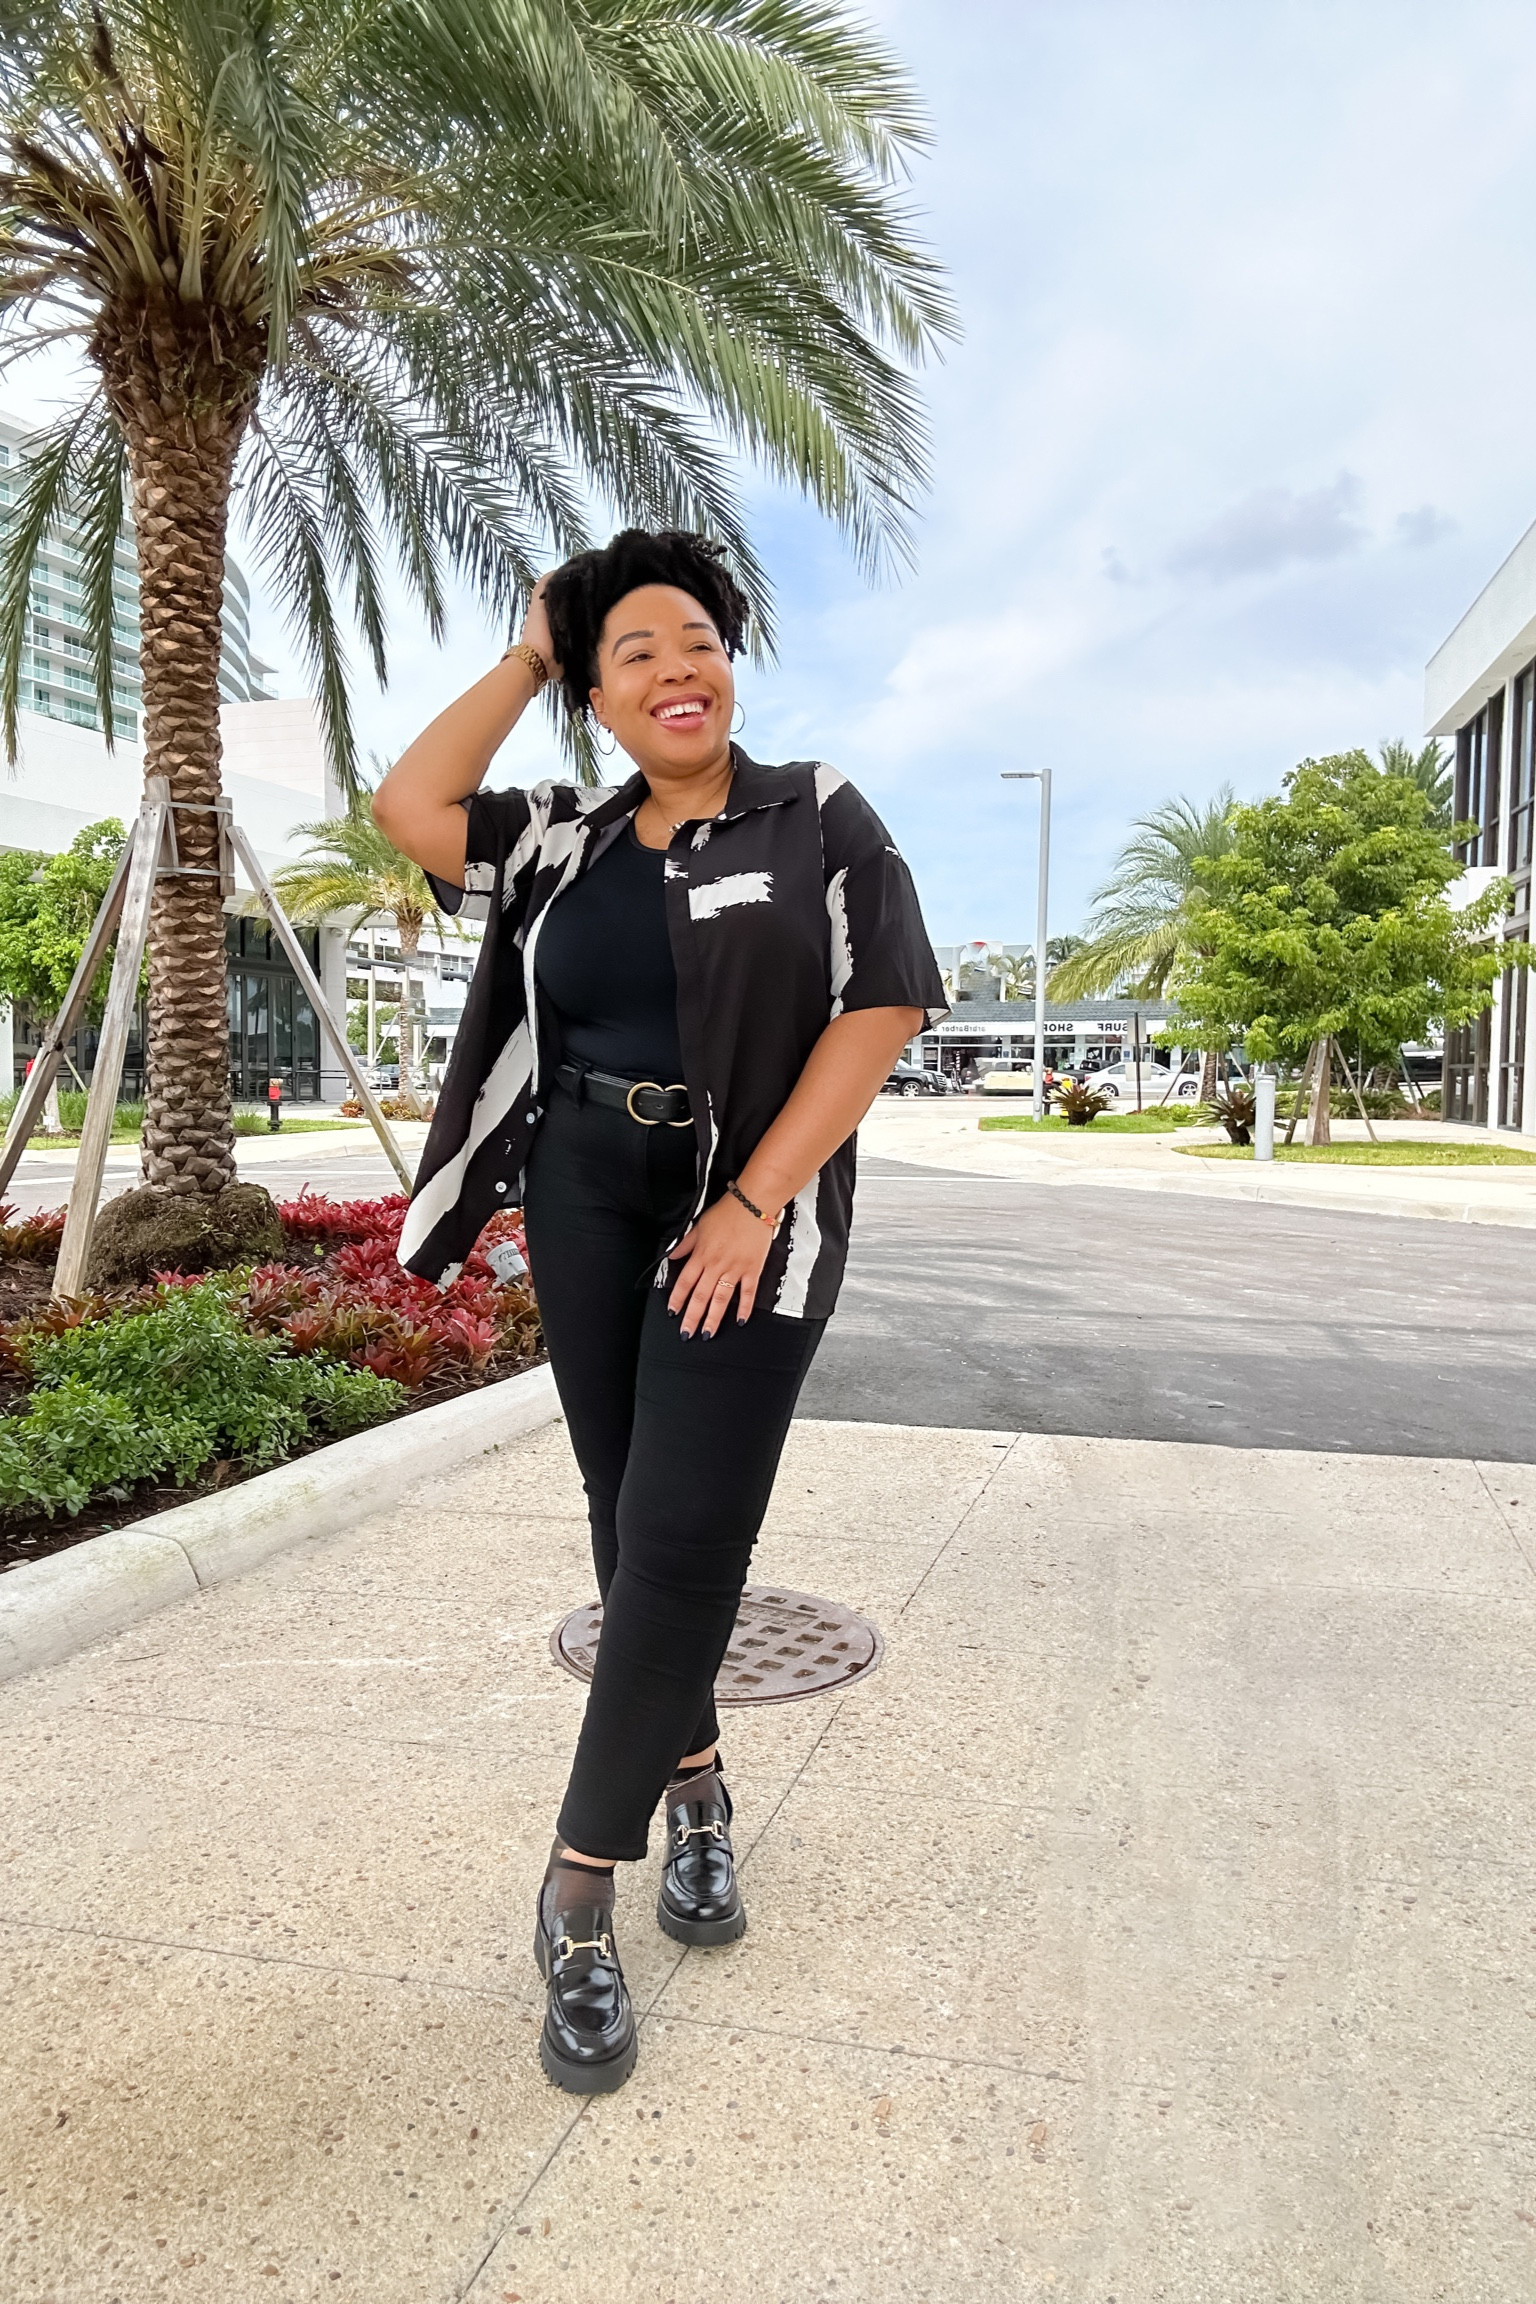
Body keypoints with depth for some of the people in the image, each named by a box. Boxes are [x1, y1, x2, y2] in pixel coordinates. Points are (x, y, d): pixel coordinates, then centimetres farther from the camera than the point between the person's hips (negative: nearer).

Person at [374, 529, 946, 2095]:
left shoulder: (816, 816, 0)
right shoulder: (566, 838, 11)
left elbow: (886, 1002, -8)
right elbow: (409, 808, 4)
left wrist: (755, 1203, -14)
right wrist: (522, 659, 9)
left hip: (749, 1202, -4)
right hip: (586, 1195, 4)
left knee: (682, 1531, -8)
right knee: (627, 1511, 9)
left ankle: (579, 1892, 3)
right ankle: (695, 1787, 29)